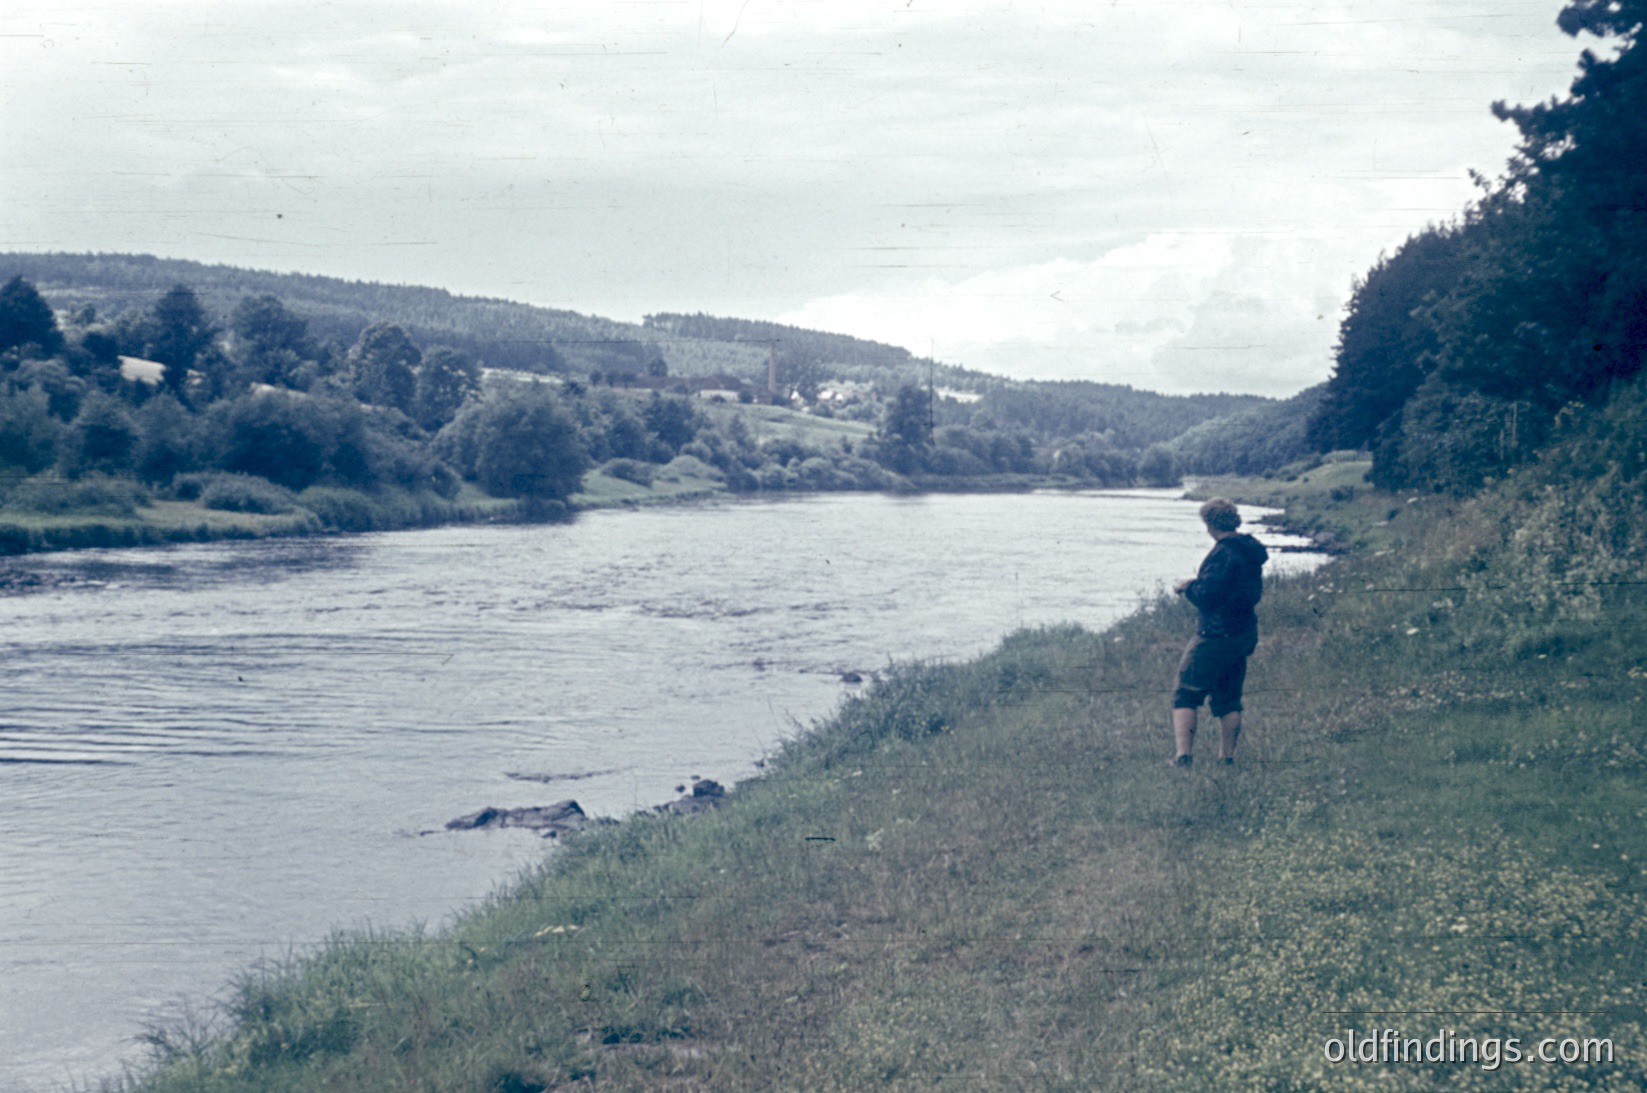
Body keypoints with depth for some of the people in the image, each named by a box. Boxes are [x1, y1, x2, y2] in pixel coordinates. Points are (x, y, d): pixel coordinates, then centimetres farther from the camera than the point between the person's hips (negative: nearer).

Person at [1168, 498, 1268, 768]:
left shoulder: (1222, 554, -18)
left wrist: (1187, 587, 0)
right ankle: (1227, 758, 16)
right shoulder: (1251, 551, 10)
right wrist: (1198, 585, 19)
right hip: (1244, 634, 9)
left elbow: (1205, 596, -22)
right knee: (1229, 700, 15)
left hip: (1216, 636, -9)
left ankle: (1183, 756, -12)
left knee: (1185, 696, -3)